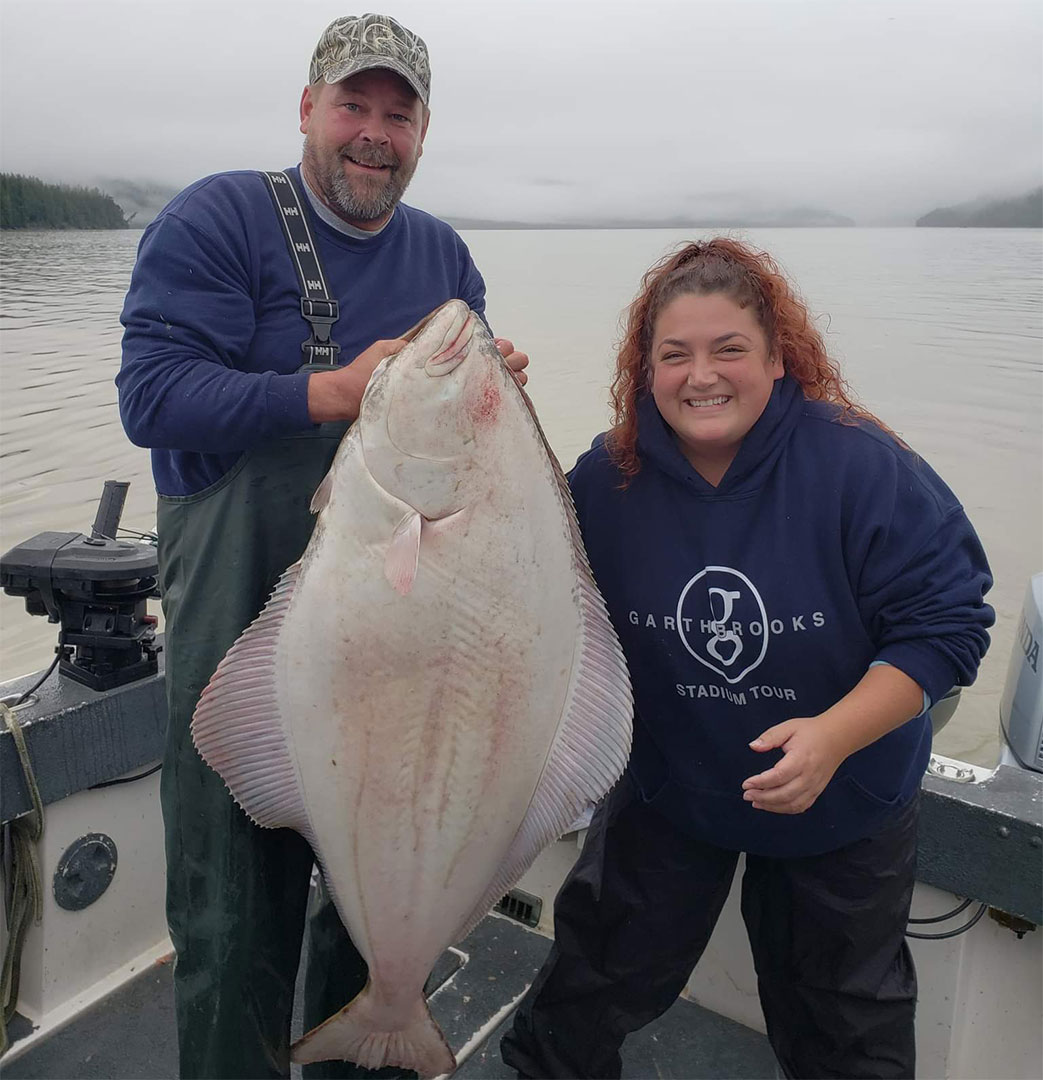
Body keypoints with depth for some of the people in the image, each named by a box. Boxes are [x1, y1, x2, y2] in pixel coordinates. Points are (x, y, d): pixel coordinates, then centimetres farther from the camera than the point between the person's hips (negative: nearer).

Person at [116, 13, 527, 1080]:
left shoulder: (443, 254, 11)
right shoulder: (216, 220, -5)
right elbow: (150, 394, -17)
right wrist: (335, 392, -27)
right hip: (242, 627, -4)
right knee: (238, 911, 6)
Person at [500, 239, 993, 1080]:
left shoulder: (862, 466, -25)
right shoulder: (608, 481, -15)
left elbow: (946, 622, -21)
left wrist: (835, 735, -32)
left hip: (844, 812, -1)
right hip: (666, 790, 2)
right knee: (591, 987, 18)